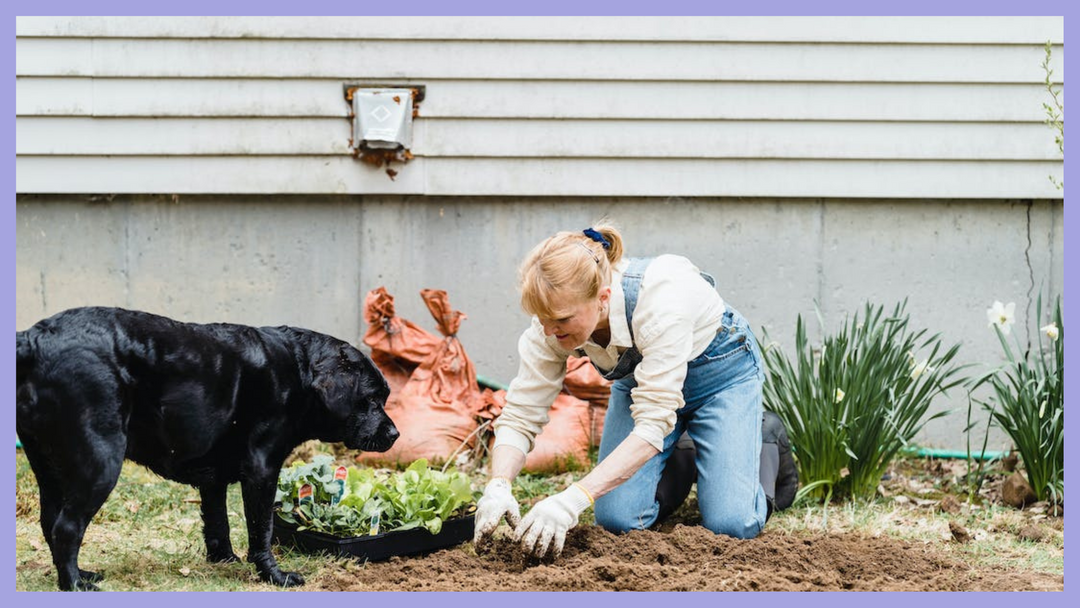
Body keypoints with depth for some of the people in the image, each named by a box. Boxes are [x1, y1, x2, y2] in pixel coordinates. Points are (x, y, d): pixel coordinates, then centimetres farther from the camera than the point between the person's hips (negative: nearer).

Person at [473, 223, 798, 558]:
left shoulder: (659, 300, -42)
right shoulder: (555, 315, -27)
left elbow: (653, 424, -43)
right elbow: (520, 415, -21)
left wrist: (574, 499, -51)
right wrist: (498, 487, -42)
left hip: (719, 370, -4)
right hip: (639, 377, 4)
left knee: (731, 524, -17)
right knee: (617, 520, -12)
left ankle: (769, 445, 15)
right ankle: (683, 460, 18)